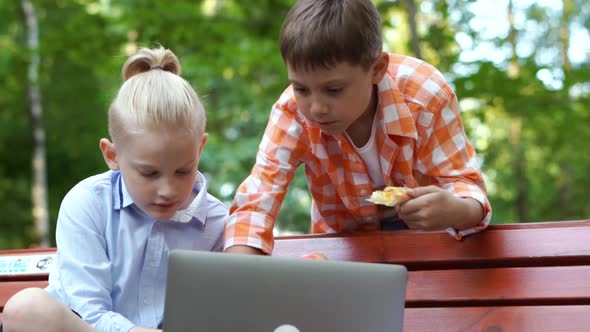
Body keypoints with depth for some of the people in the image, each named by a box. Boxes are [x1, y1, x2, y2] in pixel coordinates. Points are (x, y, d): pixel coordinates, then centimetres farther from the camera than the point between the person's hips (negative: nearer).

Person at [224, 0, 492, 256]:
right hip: (345, 244, 0)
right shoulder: (292, 112, -26)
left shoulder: (426, 96, -27)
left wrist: (455, 211, -46)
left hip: (428, 233, 1)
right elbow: (254, 203, -30)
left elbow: (461, 182, -22)